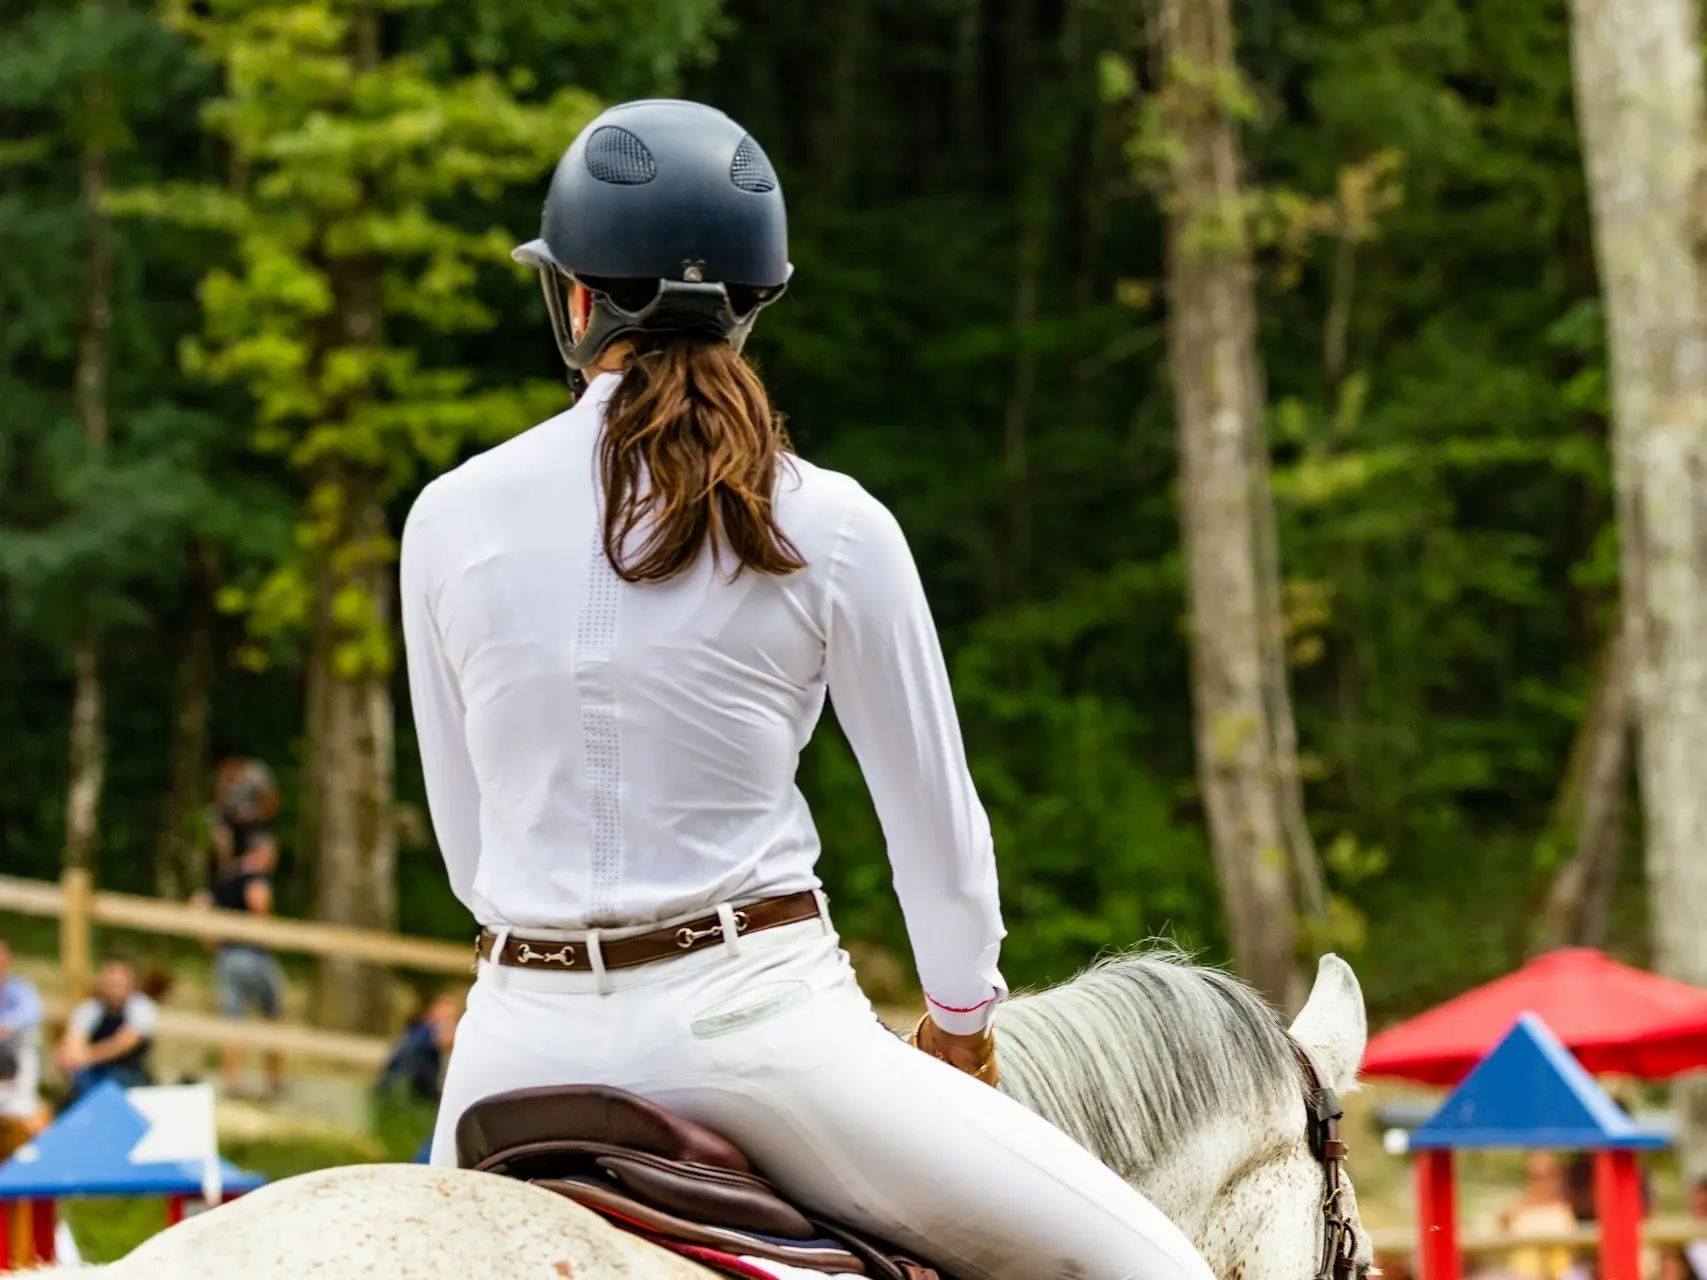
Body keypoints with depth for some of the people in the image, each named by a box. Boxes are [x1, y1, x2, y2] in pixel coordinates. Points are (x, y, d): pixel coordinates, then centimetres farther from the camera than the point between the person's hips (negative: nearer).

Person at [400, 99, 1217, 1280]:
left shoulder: (450, 519, 2)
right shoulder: (831, 529, -4)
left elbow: (466, 835, 11)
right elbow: (934, 820, 6)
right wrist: (963, 1021, 23)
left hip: (527, 1036, 3)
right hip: (755, 1010, -3)